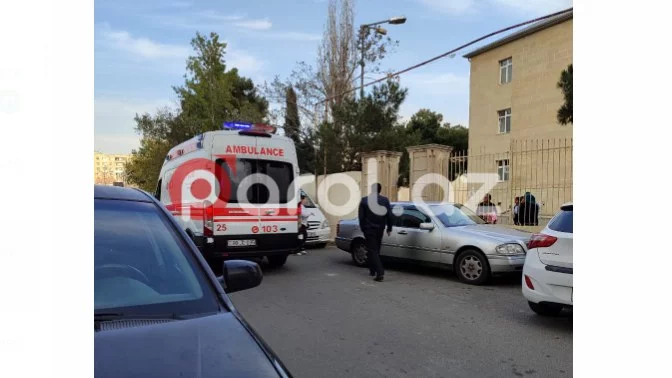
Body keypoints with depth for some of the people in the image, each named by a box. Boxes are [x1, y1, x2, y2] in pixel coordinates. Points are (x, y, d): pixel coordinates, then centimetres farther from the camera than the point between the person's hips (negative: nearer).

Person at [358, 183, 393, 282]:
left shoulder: (364, 200, -5)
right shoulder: (385, 200, -1)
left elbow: (361, 217, -1)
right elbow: (389, 215, 0)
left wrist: (363, 229, 10)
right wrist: (389, 228, 10)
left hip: (369, 229, -3)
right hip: (380, 229, 3)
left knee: (372, 251, -3)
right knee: (376, 250, 19)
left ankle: (380, 272, -18)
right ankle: (373, 270, 29)